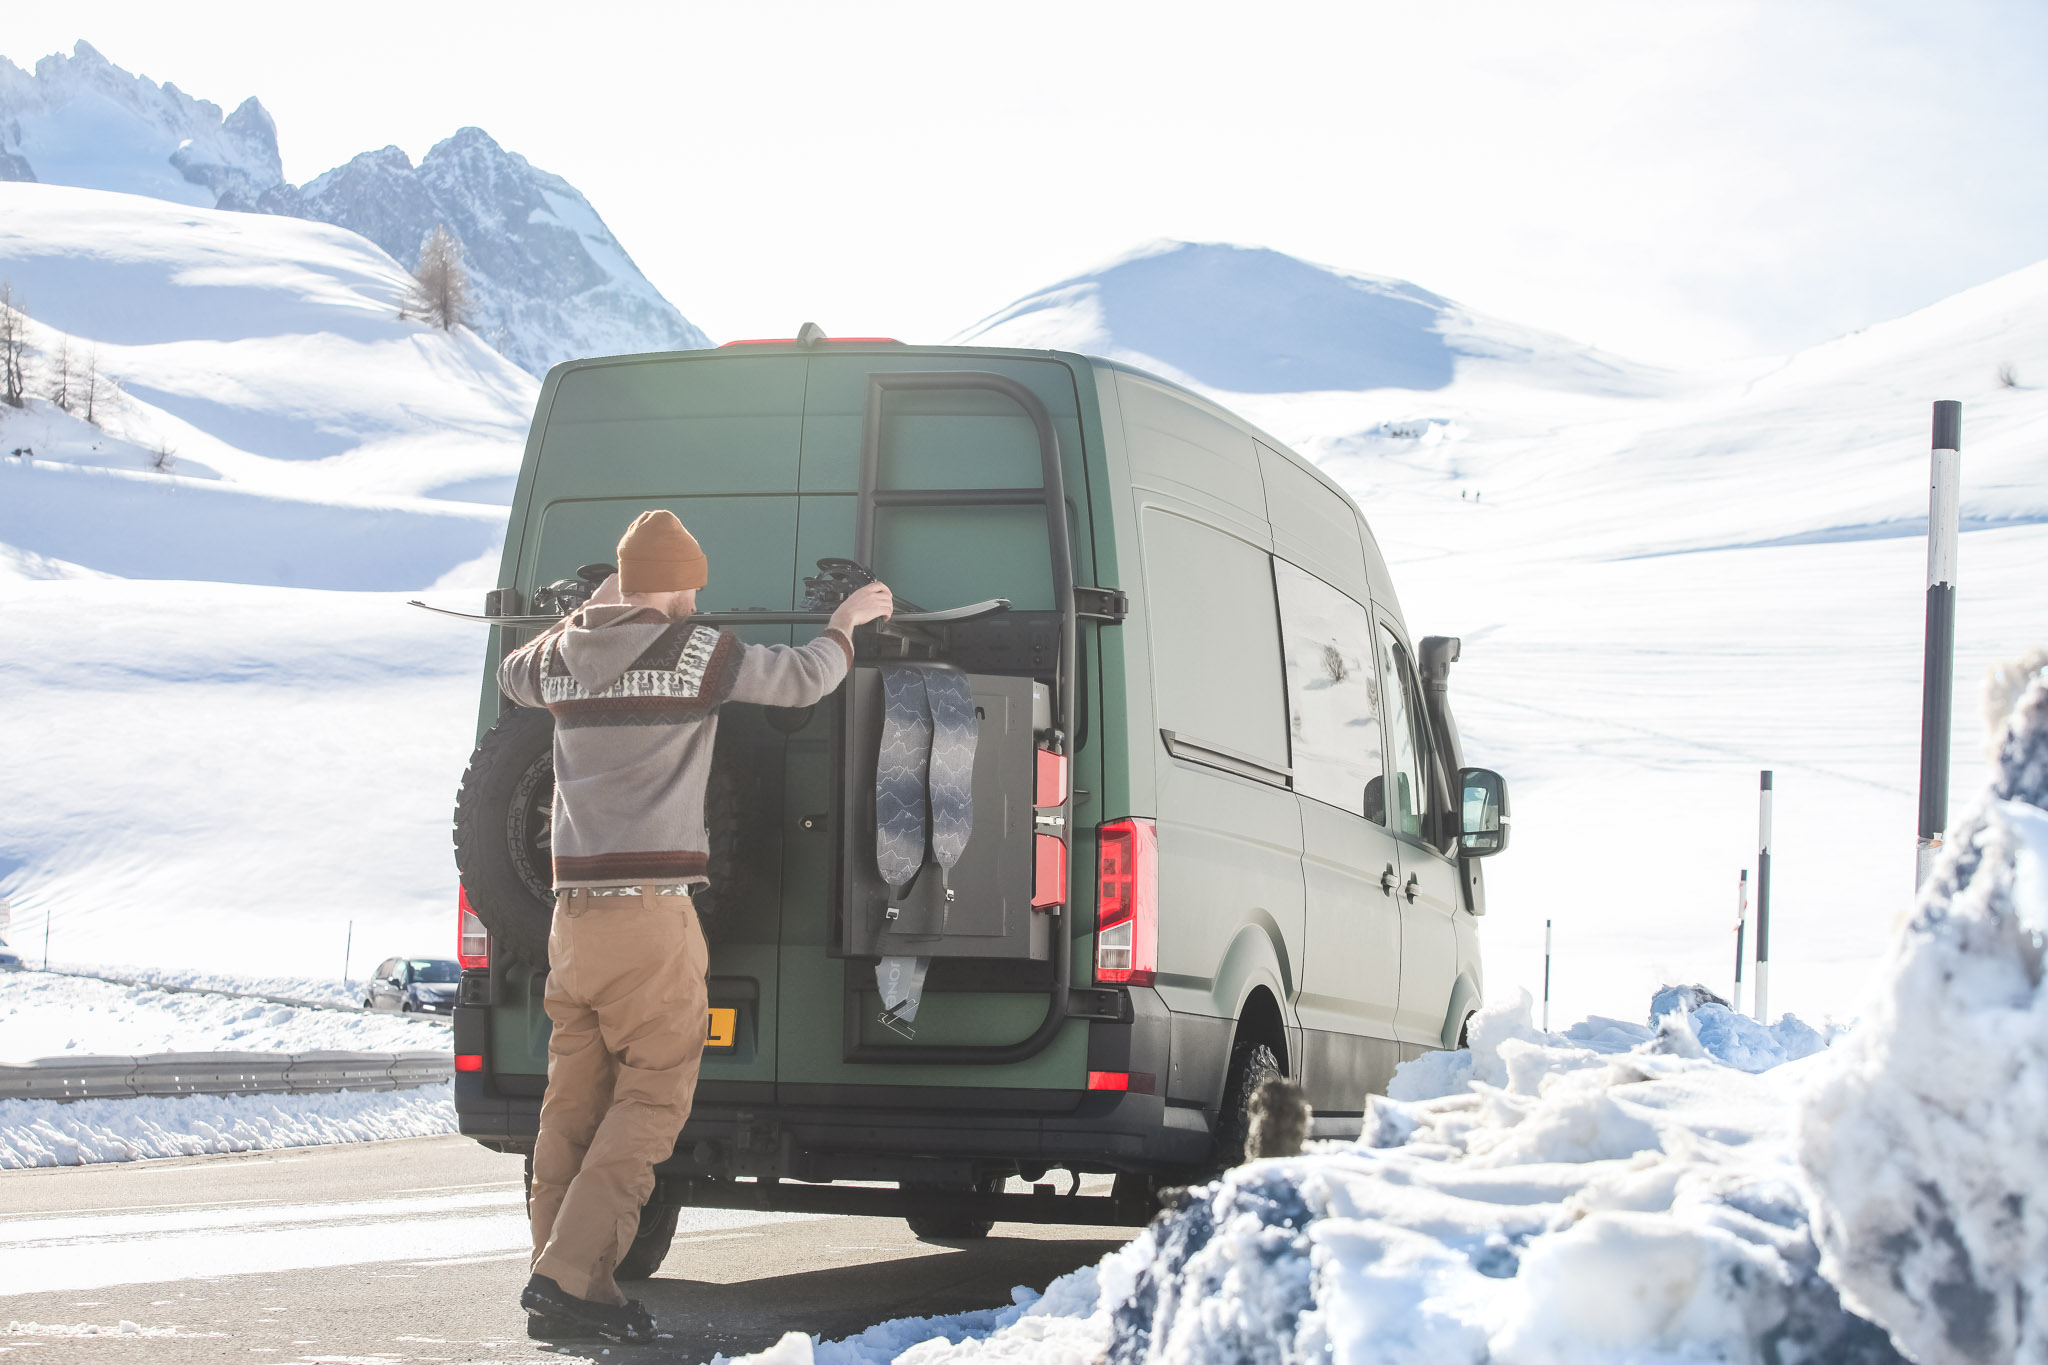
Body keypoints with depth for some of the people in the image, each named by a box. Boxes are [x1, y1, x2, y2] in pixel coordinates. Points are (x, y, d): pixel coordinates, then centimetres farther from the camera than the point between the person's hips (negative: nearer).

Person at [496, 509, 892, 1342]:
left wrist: (591, 613, 39)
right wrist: (847, 623, 22)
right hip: (651, 915, -6)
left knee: (573, 1103, 8)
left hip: (574, 914, 6)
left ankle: (560, 1294, 8)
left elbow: (513, 674, 33)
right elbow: (802, 680, 4)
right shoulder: (695, 653, -6)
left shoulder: (562, 656, 9)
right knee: (652, 1095, -3)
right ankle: (568, 1274, -13)